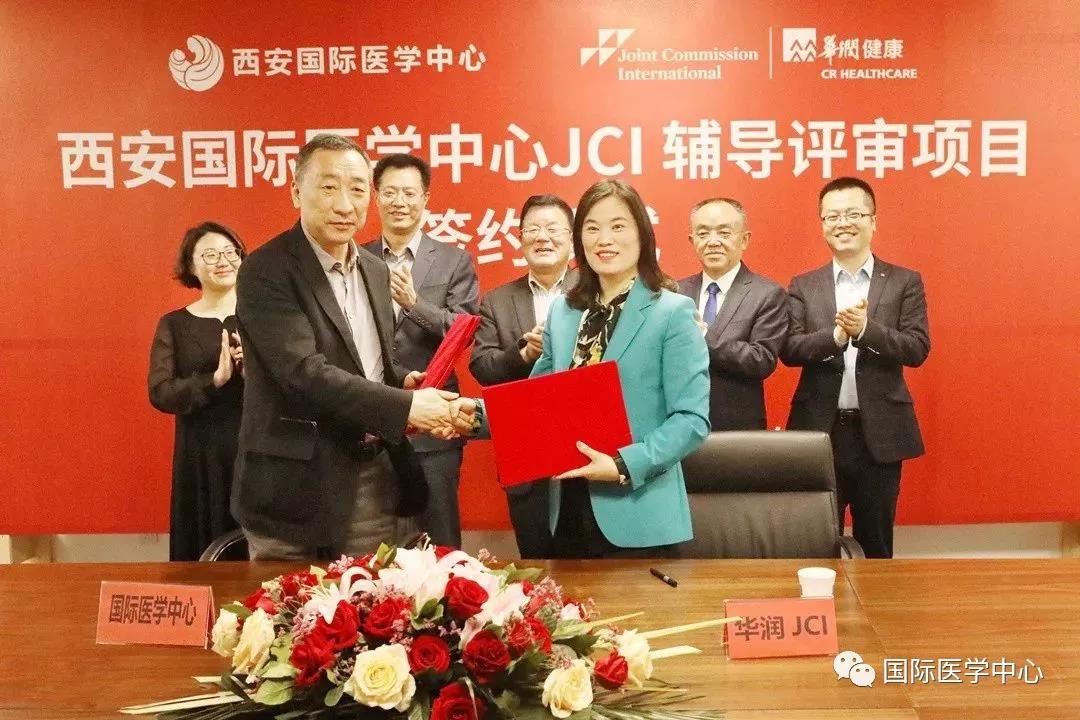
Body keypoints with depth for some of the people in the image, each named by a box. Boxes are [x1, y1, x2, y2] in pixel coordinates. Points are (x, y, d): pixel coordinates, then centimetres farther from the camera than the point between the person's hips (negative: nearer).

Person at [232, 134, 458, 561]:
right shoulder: (267, 271, -12)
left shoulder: (375, 271, 11)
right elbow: (304, 371, -22)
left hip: (380, 479, 7)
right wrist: (404, 407, -24)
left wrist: (402, 383, -1)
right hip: (301, 485, -6)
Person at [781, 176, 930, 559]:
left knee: (876, 544, 12)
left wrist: (865, 329, -20)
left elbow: (917, 349, -6)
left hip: (880, 432, 0)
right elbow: (790, 351, -5)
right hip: (818, 430, 0)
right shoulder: (803, 286, 6)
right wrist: (836, 334, -21)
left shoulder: (905, 282, 4)